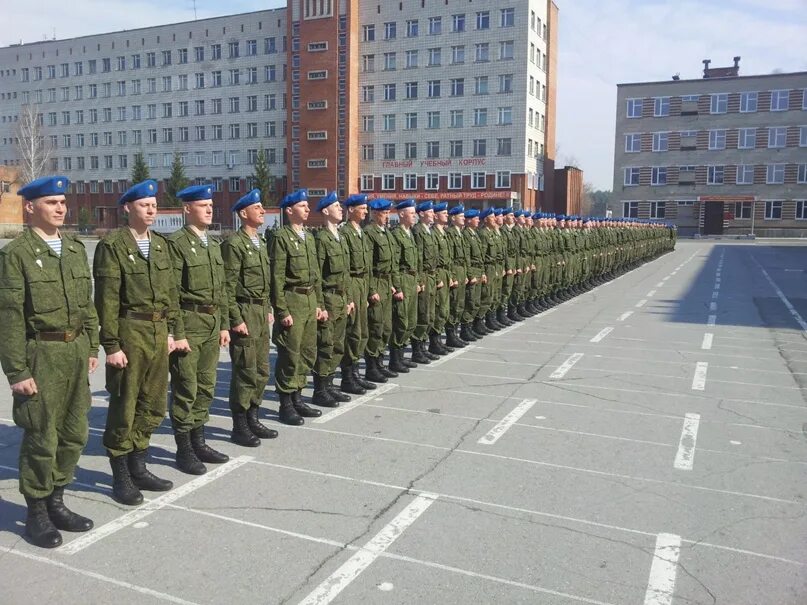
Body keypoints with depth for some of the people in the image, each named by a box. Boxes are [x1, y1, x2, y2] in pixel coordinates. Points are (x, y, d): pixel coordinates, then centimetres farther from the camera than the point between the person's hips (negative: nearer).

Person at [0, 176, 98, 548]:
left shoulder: (76, 248, 10)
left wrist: (91, 346, 11)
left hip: (76, 351, 6)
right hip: (40, 354, -6)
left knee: (75, 433, 13)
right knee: (41, 438, 3)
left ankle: (56, 502, 30)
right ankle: (37, 513, 21)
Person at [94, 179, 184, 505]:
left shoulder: (161, 244, 11)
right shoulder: (112, 245, -9)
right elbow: (107, 300, -12)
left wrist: (175, 331, 10)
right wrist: (111, 345, -15)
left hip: (159, 332, 7)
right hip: (129, 332, -7)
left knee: (153, 406, 14)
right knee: (124, 407, 4)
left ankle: (138, 467, 29)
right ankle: (121, 477, 18)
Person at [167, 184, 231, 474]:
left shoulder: (214, 244, 14)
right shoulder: (176, 243, -10)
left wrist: (224, 324, 13)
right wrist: (176, 332, -16)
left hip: (213, 324, 8)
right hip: (189, 323, -7)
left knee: (206, 387, 14)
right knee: (186, 389, 0)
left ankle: (198, 442, 26)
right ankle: (184, 450, 13)